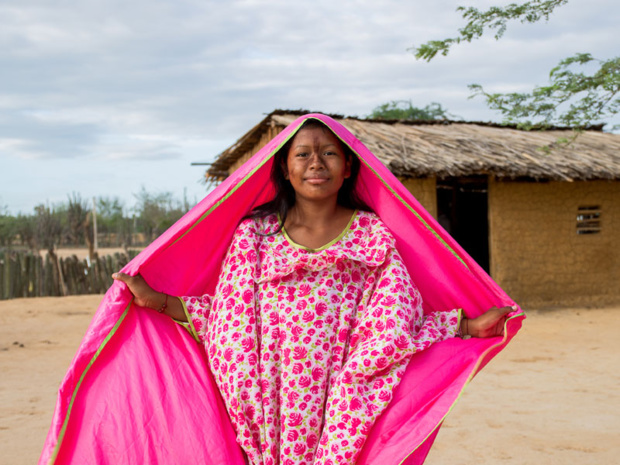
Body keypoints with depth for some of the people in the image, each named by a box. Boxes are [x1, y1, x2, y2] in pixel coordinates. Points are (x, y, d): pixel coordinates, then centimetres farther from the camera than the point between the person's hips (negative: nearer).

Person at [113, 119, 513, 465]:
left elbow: (396, 324, 1)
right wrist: (159, 302, 0)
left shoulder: (372, 236, 3)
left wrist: (467, 326, -7)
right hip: (270, 403, 1)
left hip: (341, 406, 0)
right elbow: (230, 315, 5)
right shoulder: (255, 235, 5)